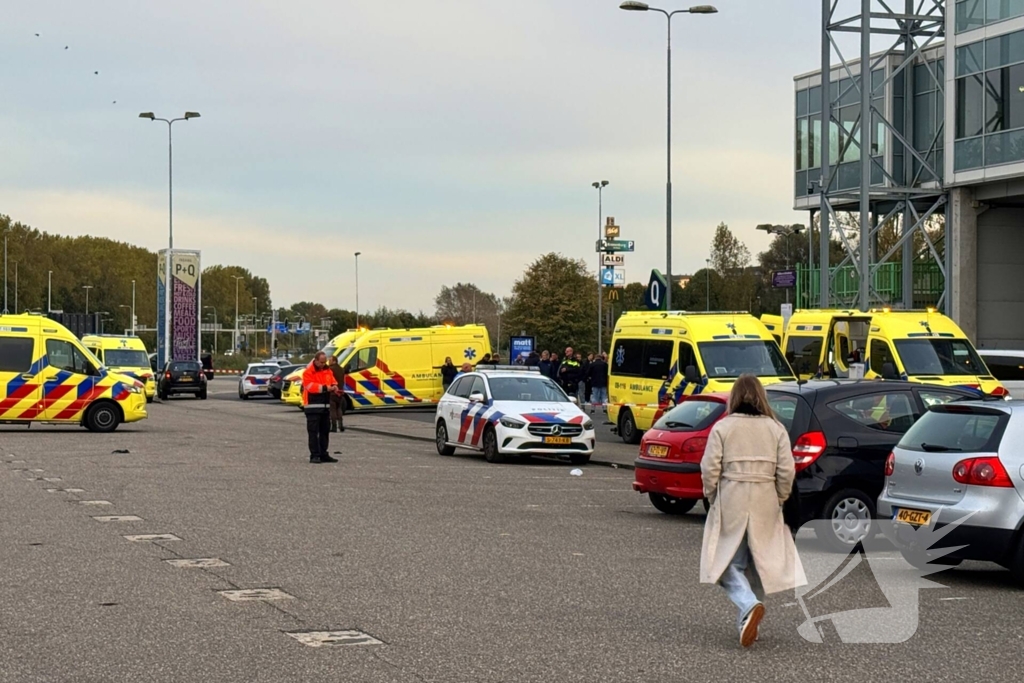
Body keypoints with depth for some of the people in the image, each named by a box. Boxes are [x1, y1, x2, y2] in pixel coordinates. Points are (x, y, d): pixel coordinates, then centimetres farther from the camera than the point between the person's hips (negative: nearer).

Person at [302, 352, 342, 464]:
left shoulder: (327, 370, 13)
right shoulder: (308, 372, -9)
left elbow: (333, 381, 18)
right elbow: (310, 386, -20)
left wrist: (334, 387, -6)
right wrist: (324, 388, -26)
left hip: (325, 406, 7)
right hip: (313, 406, -7)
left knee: (325, 431, 12)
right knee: (313, 432, -6)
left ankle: (324, 454, 19)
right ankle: (314, 455, -5)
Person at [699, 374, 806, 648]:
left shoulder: (722, 428, -4)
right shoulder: (776, 429, 2)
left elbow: (710, 468, -8)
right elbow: (787, 471, -3)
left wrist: (711, 497, 6)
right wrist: (780, 499, 10)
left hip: (731, 504, -2)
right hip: (765, 505, 2)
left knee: (730, 562, 3)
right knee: (758, 563, 14)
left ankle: (749, 605, -23)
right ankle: (748, 621, 17)